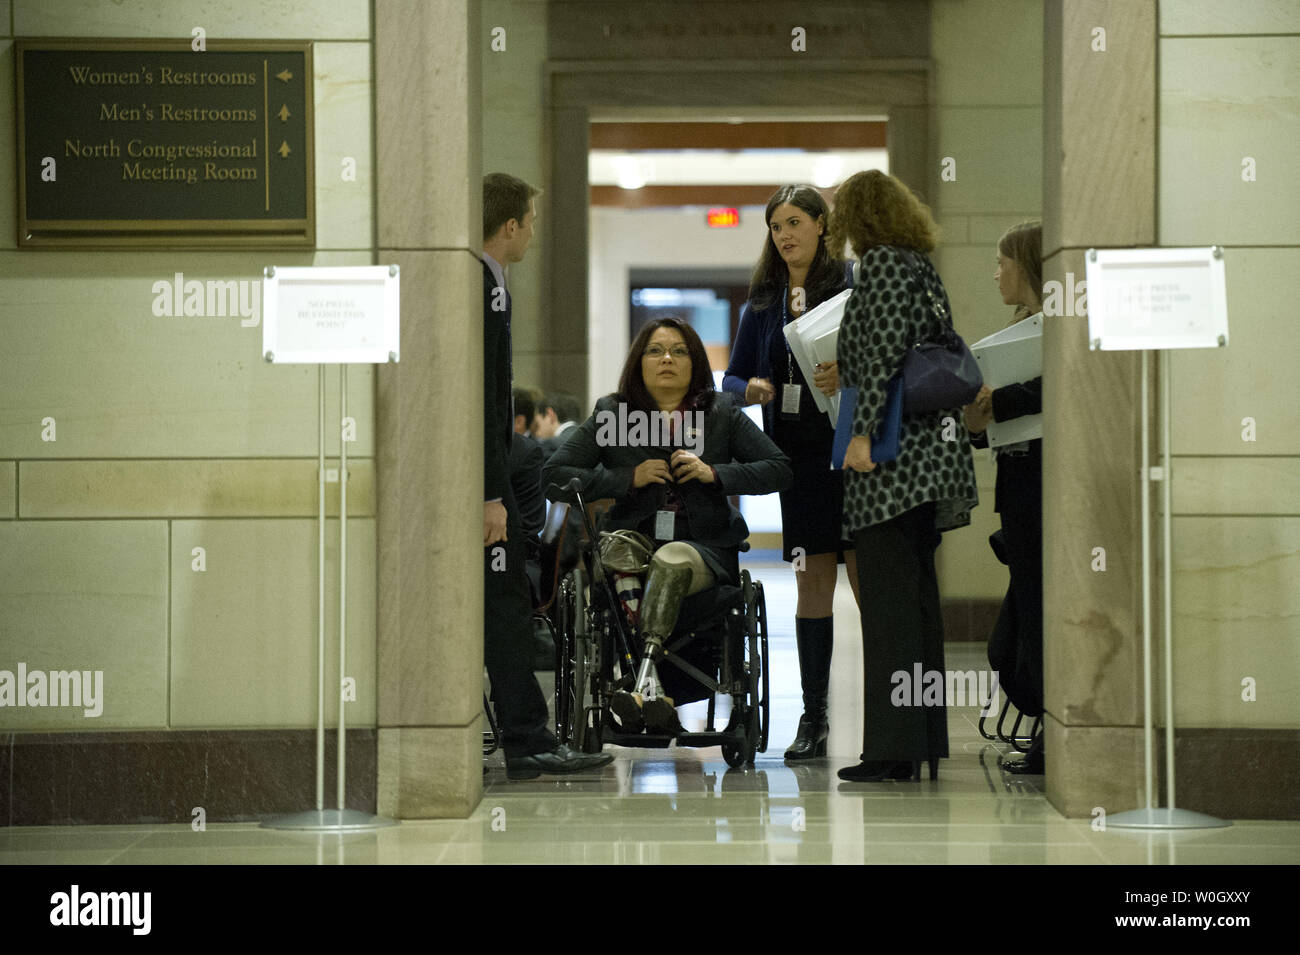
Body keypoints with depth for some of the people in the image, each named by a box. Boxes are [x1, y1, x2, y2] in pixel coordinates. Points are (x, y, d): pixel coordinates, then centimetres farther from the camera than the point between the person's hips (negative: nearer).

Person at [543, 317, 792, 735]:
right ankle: (651, 689, -46)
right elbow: (553, 475, 5)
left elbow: (780, 469, 7)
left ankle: (642, 681, -52)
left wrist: (715, 474, -8)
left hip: (704, 546, -1)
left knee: (672, 561, -37)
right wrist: (629, 478, -5)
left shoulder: (723, 414, 12)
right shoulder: (611, 414, 12)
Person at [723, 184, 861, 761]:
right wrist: (751, 389, -5)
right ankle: (813, 719, 9)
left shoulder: (852, 285, 1)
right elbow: (734, 377, 18)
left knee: (867, 580, -7)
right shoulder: (763, 301, 15)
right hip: (798, 453, 4)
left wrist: (848, 374, -25)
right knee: (812, 585, 5)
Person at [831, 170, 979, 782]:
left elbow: (883, 353, -17)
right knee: (918, 594, 11)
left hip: (890, 456, -9)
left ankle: (893, 747, -11)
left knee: (888, 598, -10)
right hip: (929, 451, 9)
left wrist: (864, 431, -19)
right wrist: (845, 378, 29)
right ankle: (925, 742, 15)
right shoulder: (921, 267, 18)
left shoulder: (882, 262, -7)